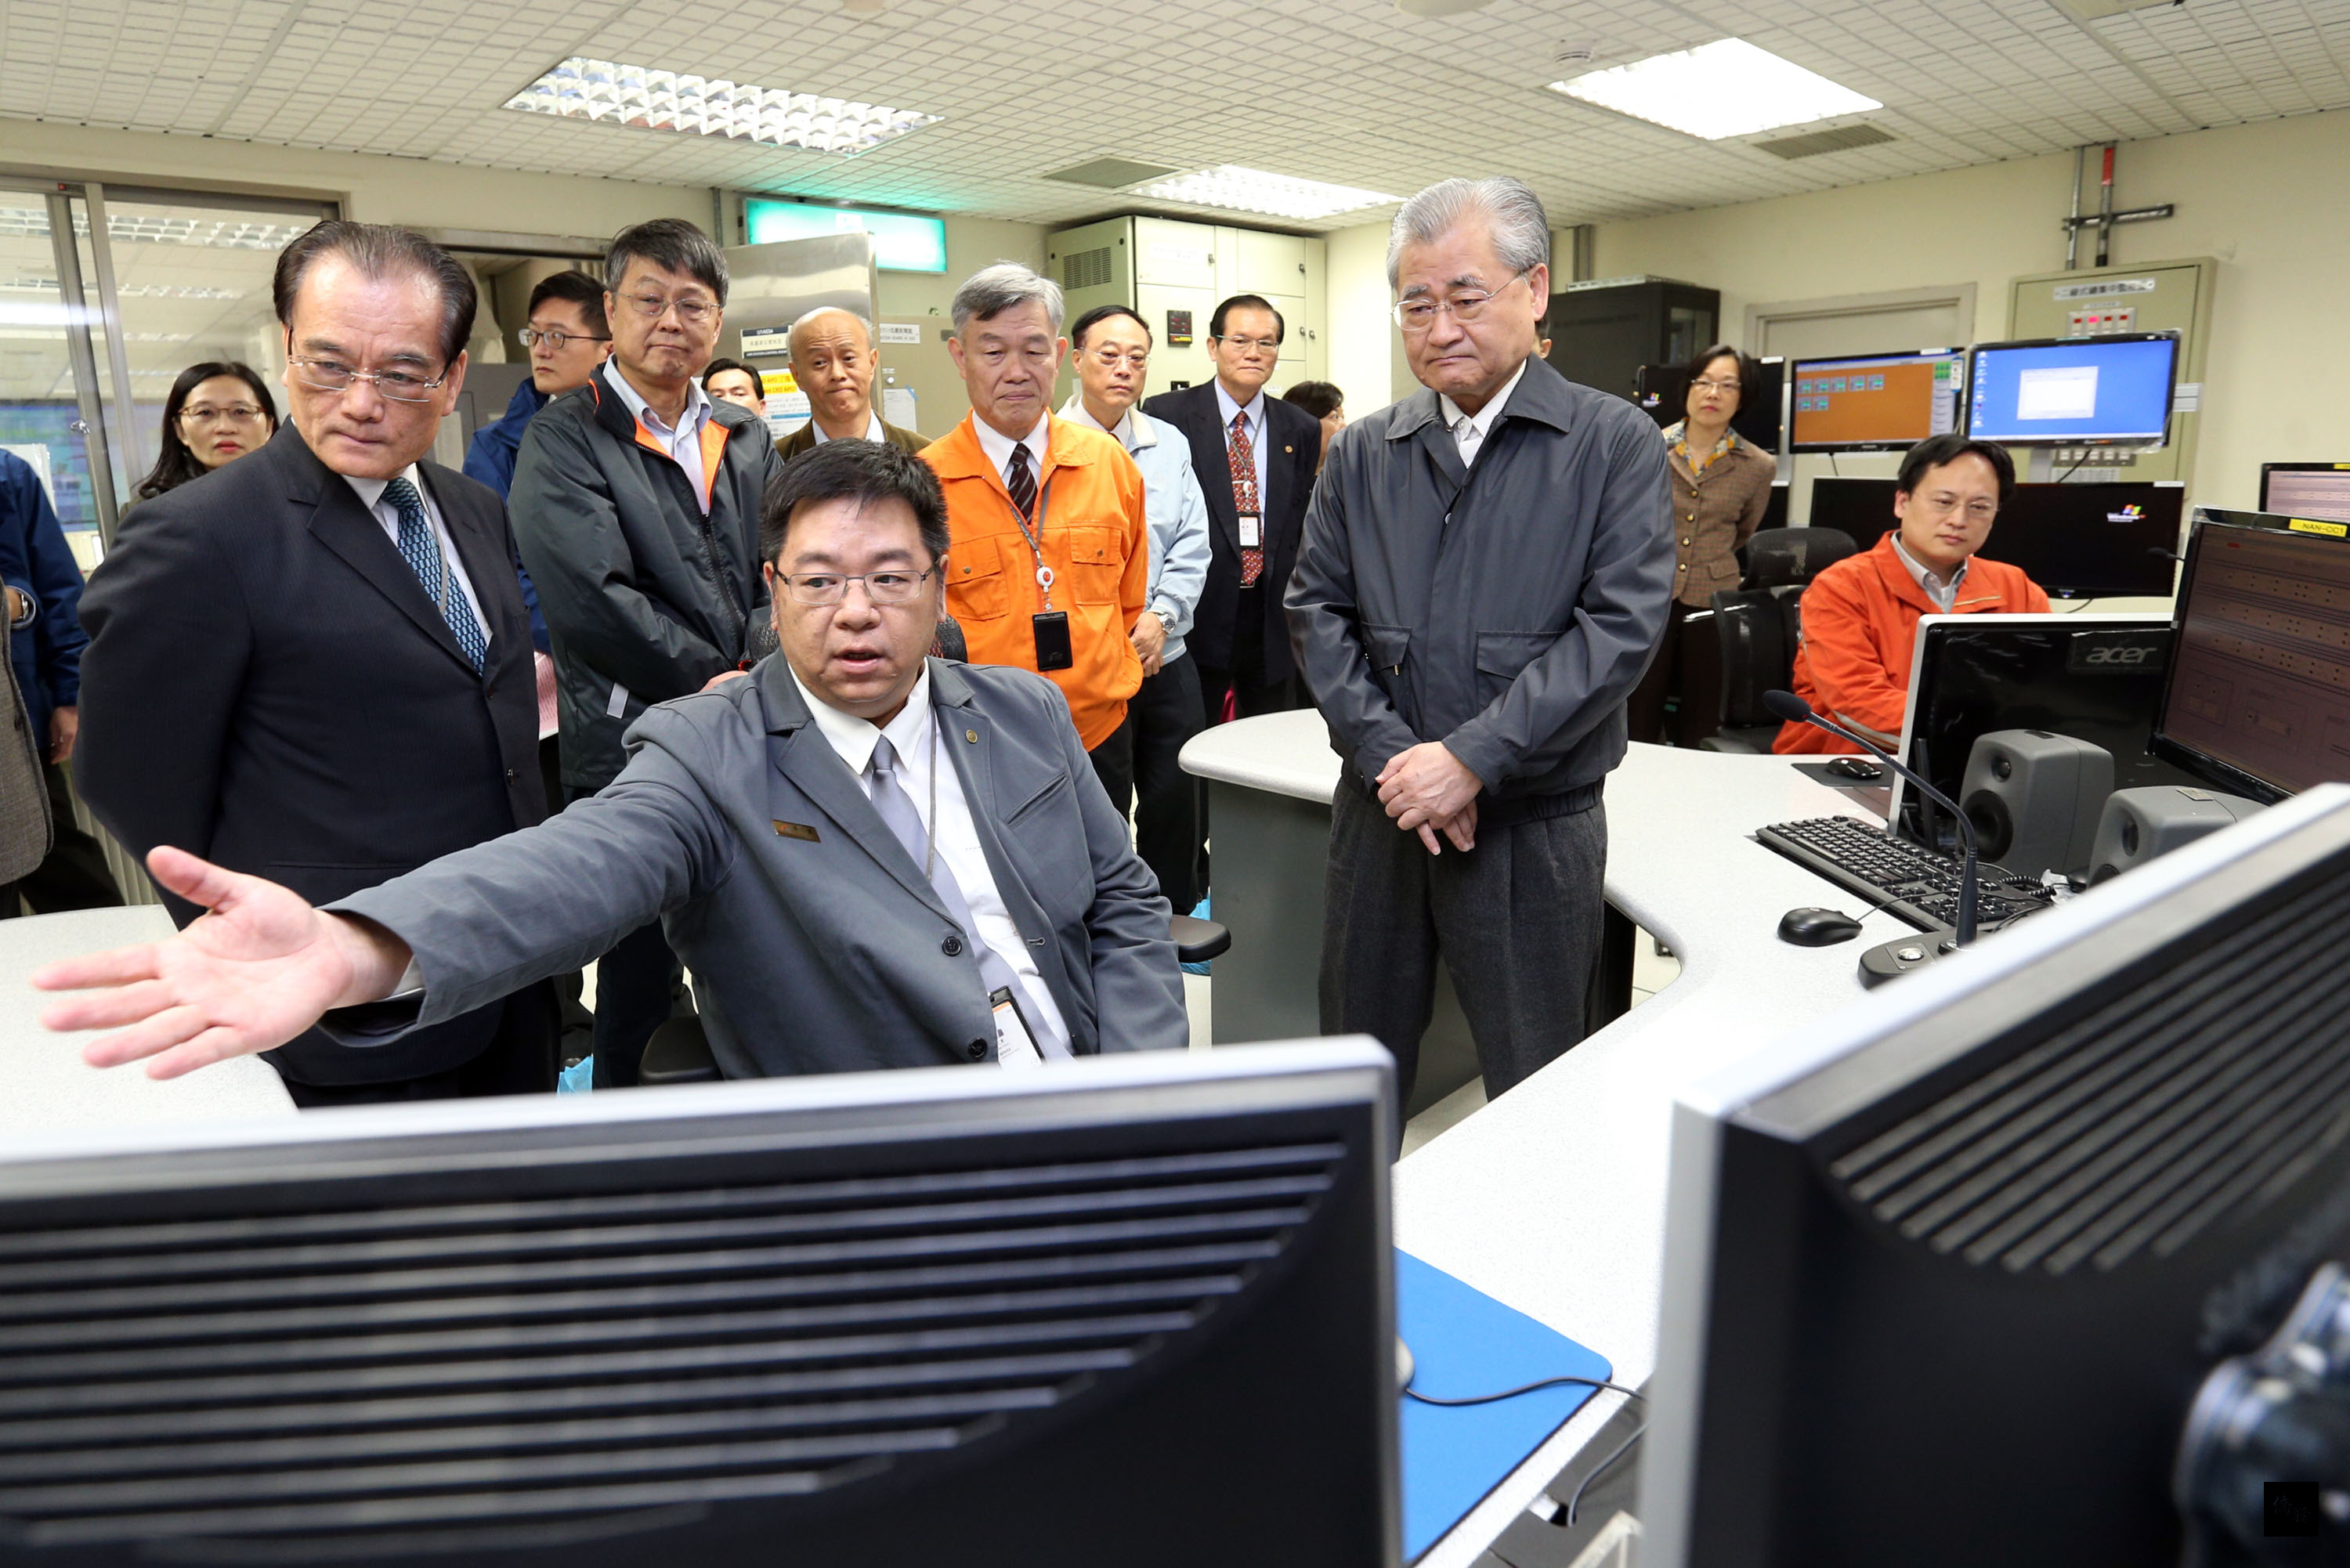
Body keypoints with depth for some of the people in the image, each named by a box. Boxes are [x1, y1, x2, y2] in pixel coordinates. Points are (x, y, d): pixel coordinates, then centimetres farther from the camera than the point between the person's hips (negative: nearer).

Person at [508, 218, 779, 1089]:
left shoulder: (747, 439, 15)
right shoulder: (562, 442, -2)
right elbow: (591, 599, -15)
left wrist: (755, 675, -11)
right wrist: (715, 683, -13)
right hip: (634, 749, -5)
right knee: (641, 985, 5)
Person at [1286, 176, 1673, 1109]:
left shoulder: (1615, 445, -3)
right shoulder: (1362, 454, 8)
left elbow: (1622, 624, -12)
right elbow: (1317, 611, 3)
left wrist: (1470, 759, -18)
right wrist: (1389, 755, -11)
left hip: (1535, 828, -3)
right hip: (1379, 811, 3)